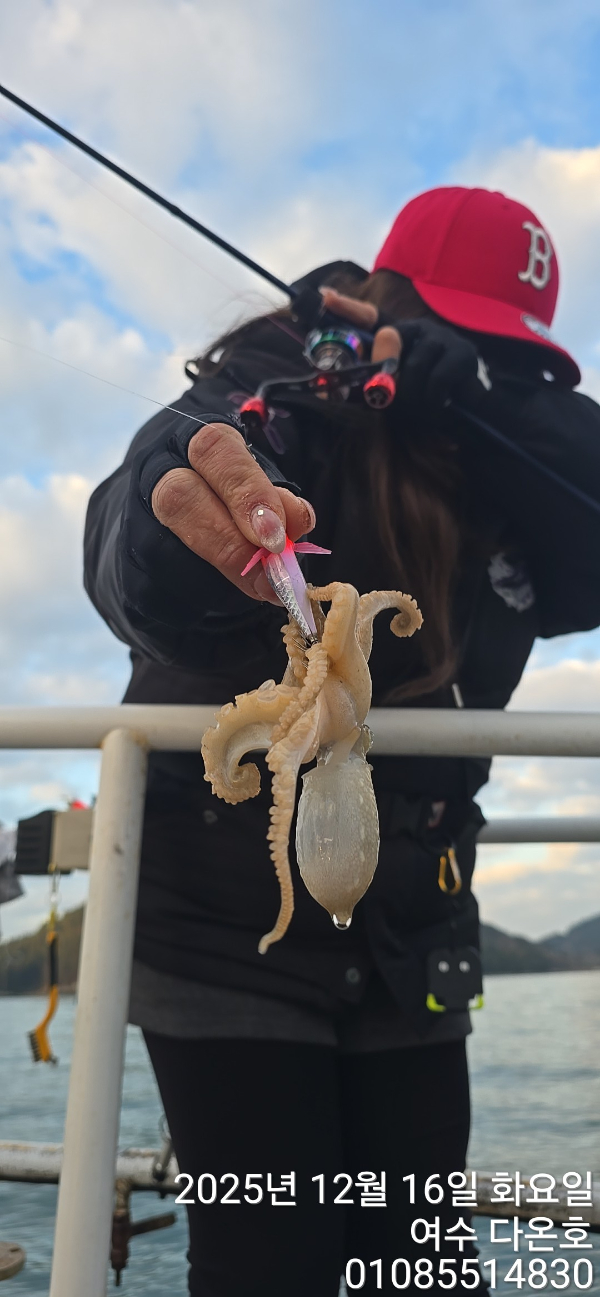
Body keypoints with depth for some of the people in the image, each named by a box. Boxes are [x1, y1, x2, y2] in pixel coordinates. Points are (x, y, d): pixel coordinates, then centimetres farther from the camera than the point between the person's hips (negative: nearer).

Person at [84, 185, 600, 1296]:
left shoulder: (505, 471, 8)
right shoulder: (281, 400, -8)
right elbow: (138, 515, -30)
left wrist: (447, 379, -19)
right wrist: (192, 522, -54)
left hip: (411, 939, 5)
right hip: (229, 921, -4)